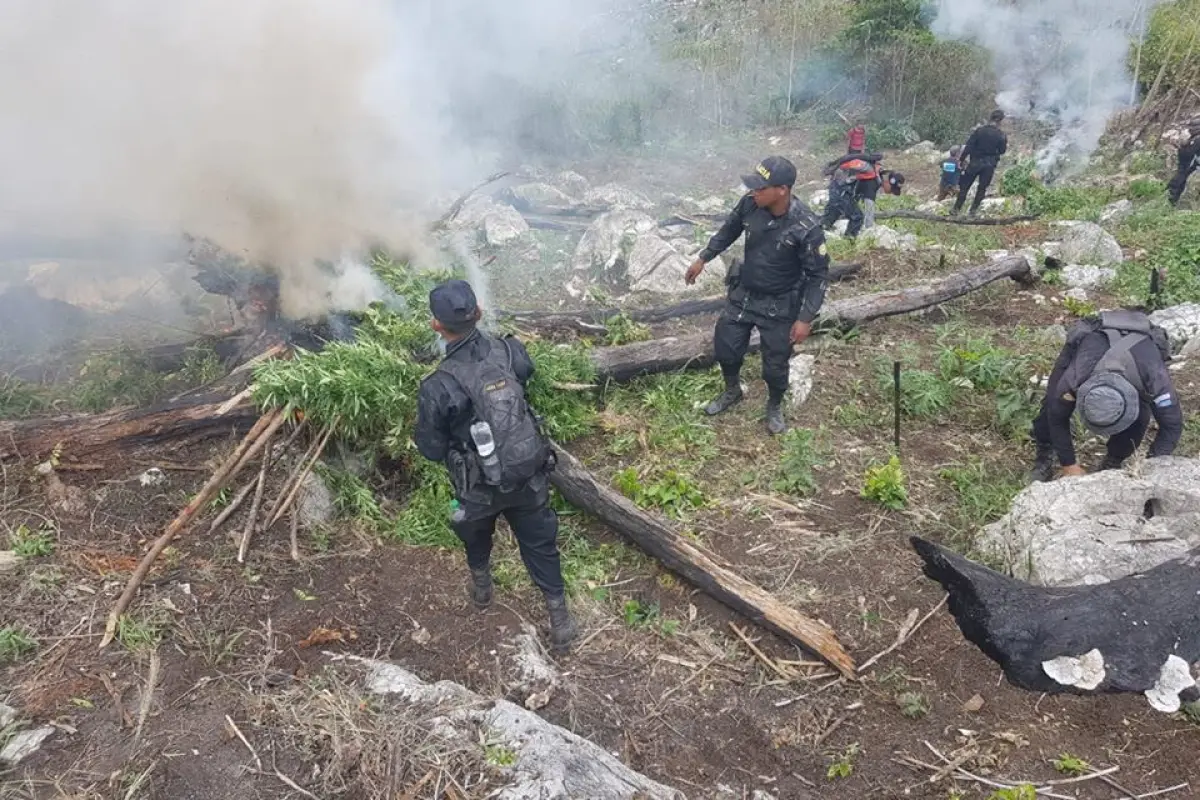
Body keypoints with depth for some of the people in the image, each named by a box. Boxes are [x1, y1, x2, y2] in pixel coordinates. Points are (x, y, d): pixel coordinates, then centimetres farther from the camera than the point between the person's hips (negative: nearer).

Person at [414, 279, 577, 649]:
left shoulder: (437, 387, -27)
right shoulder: (509, 351, -16)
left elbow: (432, 450, -13)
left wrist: (421, 433, 8)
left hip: (481, 487, -2)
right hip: (529, 476, 2)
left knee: (476, 533, 31)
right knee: (539, 543, 22)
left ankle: (481, 587, 58)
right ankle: (559, 618, 33)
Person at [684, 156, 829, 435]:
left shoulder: (806, 227, -29)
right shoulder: (750, 204, -16)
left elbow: (818, 274, -18)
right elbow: (729, 230, 6)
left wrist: (806, 318, -20)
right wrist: (703, 258, 12)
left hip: (779, 305, -4)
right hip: (743, 294, 5)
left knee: (775, 364, 10)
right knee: (725, 347, 16)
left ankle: (775, 406, 41)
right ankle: (732, 392, 46)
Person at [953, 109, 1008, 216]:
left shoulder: (979, 130, -9)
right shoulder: (1001, 135, -8)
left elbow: (969, 146, -11)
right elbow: (1002, 151, 2)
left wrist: (961, 160, -7)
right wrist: (1005, 144, 18)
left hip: (975, 162, 0)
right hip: (990, 164, 1)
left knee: (965, 185, 8)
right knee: (982, 188, 13)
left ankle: (956, 208, 9)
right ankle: (974, 209, 13)